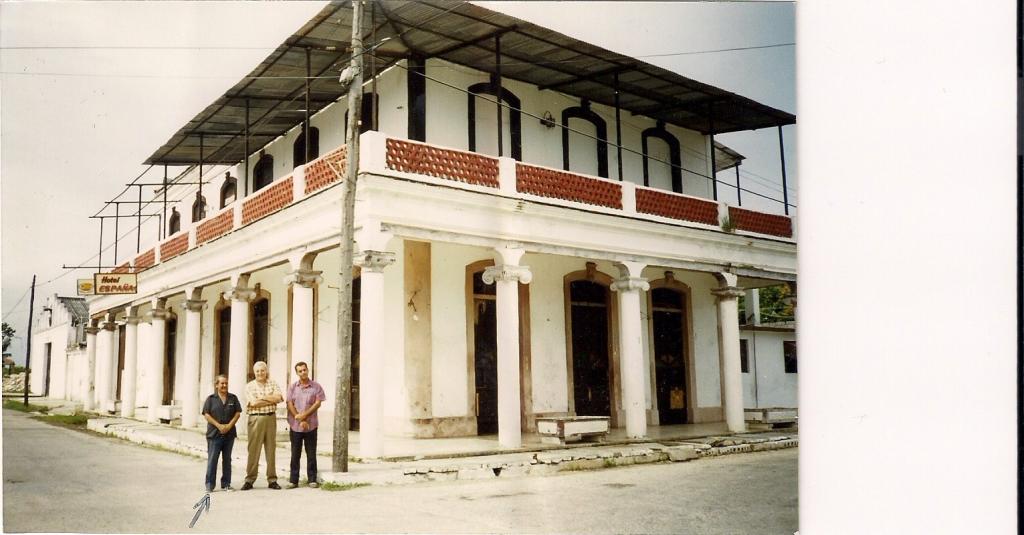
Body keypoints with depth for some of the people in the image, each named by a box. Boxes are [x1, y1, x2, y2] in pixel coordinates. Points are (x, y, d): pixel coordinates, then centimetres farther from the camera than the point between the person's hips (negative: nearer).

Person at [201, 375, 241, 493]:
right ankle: (209, 484, 4)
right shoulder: (211, 399, 3)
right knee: (212, 459, -3)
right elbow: (207, 415, -4)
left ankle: (226, 484, 15)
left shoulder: (233, 398, 9)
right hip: (214, 434, -3)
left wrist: (229, 425, -10)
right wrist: (219, 425, -14)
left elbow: (237, 413, 5)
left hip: (229, 433, 3)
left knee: (227, 459, 8)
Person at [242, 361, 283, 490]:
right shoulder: (250, 386, 3)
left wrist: (261, 397, -10)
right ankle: (250, 480, 7)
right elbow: (253, 403, -11)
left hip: (271, 418, 2)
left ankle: (272, 480, 12)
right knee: (253, 449, -2)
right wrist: (272, 400, -7)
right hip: (256, 419, -2)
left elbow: (279, 398, -8)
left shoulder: (273, 384, 9)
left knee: (270, 449, 6)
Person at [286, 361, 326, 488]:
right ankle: (293, 480, 12)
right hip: (295, 426, 1)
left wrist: (304, 415, -15)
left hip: (311, 425, -1)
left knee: (311, 454, 4)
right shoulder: (292, 387, 4)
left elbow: (318, 403, -5)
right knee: (295, 455, 6)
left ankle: (312, 479, 10)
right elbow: (290, 405, -2)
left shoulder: (316, 386, 2)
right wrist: (300, 420, -11)